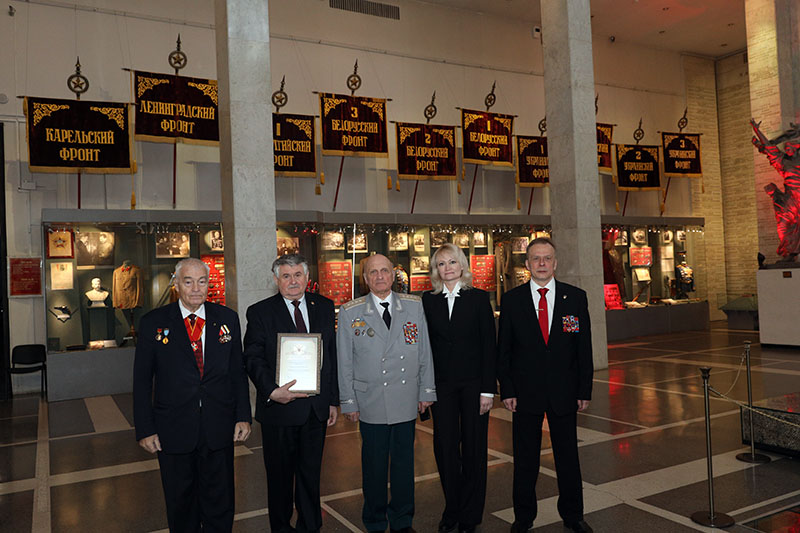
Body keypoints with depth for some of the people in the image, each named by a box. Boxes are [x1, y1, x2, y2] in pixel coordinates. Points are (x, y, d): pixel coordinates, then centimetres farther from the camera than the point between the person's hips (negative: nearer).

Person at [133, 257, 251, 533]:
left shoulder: (227, 318, 2)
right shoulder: (153, 323, -3)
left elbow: (238, 372, 6)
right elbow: (142, 380, -1)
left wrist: (243, 417, 1)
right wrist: (145, 429, -4)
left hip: (219, 430, 1)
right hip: (173, 431, -1)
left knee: (220, 502, 13)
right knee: (180, 503, 16)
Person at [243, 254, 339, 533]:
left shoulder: (324, 307, 6)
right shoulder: (259, 312, -4)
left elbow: (332, 355, 8)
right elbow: (253, 358, -9)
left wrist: (333, 400, 7)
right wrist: (271, 391, -24)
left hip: (316, 407, 3)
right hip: (279, 406, -3)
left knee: (311, 472, 17)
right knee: (279, 476, 13)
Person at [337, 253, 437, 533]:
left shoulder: (414, 306, 3)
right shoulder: (350, 312, -2)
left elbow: (425, 352, 7)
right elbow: (344, 361, 0)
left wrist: (427, 391, 6)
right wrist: (348, 402, -1)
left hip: (407, 400, 2)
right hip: (370, 402, -2)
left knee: (404, 462, 12)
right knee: (374, 465, 9)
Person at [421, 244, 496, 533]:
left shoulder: (478, 298, -1)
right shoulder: (428, 301, 4)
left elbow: (489, 344, -3)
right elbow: (425, 344, 4)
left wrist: (488, 389, -8)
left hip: (473, 383, -1)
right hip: (442, 385, 2)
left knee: (474, 448, 7)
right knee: (445, 448, 7)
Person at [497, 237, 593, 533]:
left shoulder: (576, 297, 1)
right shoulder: (511, 300, -1)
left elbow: (584, 347, 2)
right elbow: (503, 349, 0)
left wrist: (585, 389, -1)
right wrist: (507, 390, -5)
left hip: (564, 391, 1)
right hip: (525, 392, 0)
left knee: (568, 456, 13)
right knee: (525, 459, 10)